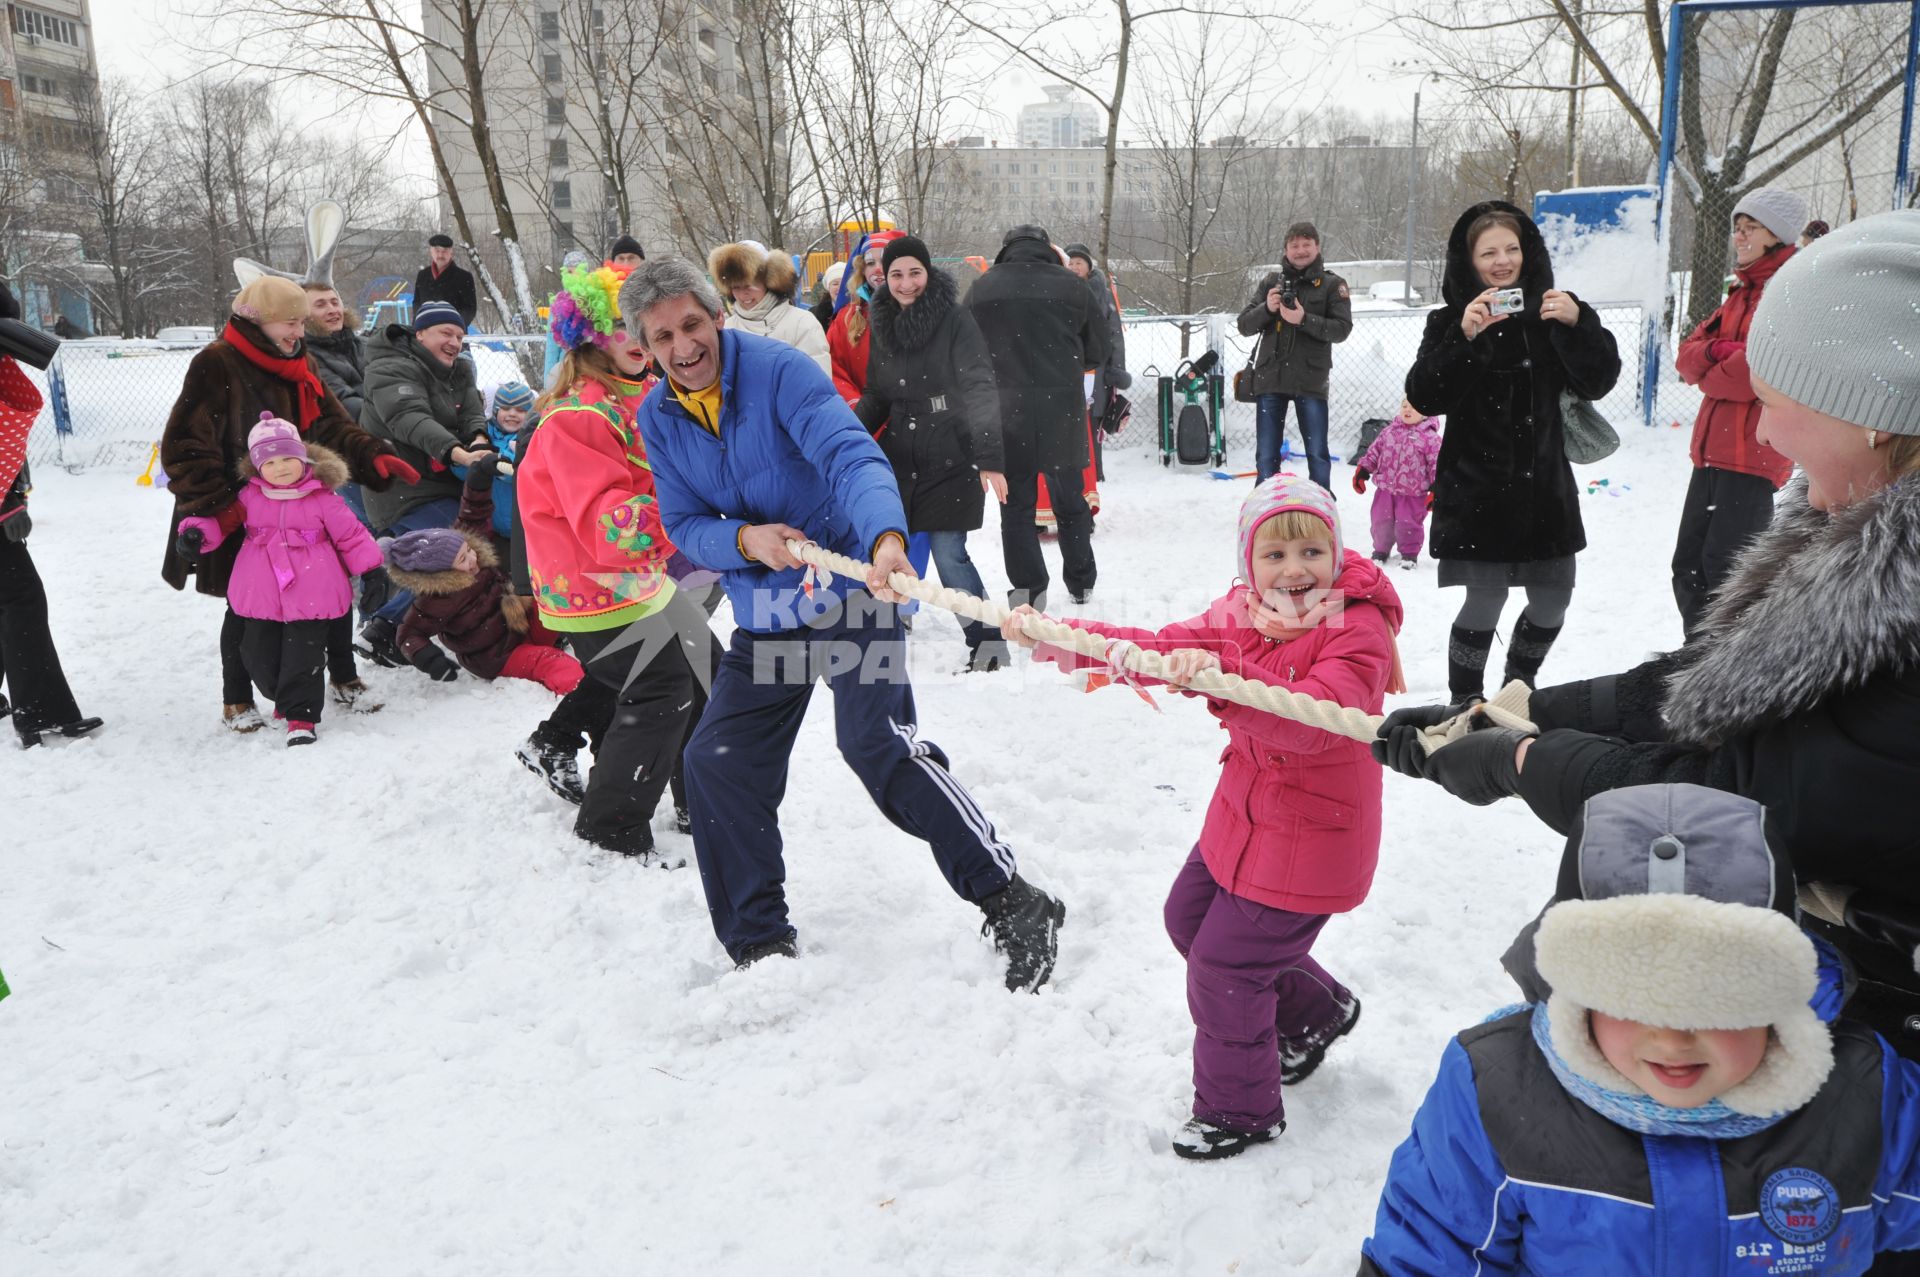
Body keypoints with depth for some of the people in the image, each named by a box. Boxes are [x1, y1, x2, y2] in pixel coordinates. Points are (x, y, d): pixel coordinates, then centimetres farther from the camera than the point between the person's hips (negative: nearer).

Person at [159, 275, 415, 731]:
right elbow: (184, 444, -15)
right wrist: (216, 505, -20)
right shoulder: (216, 364, -13)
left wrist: (372, 456, -11)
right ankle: (236, 701, 21)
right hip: (238, 519, -6)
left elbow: (332, 425, 7)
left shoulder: (299, 365, 10)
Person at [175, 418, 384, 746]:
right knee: (261, 656, 11)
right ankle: (285, 697, 35)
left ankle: (301, 715, 3)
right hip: (260, 597, 4)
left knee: (303, 655, -5)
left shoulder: (322, 497, -4)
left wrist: (370, 570, -4)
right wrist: (197, 532, -6)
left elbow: (350, 534, 0)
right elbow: (224, 519, 14)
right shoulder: (250, 496, 4)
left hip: (309, 597, -4)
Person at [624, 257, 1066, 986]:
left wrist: (886, 538, -49)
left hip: (848, 590, -7)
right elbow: (684, 525, 0)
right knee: (718, 764, 6)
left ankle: (1013, 904, -11)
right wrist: (745, 541, -22)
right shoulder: (658, 418, 2)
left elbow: (852, 457, -30)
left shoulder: (779, 371, -16)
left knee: (878, 743, -22)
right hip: (765, 616, 7)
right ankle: (759, 942, 23)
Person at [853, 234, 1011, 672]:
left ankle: (988, 645, 7)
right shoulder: (883, 324, 8)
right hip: (898, 456, 5)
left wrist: (989, 456, -26)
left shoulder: (955, 318, -9)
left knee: (949, 555, -8)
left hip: (950, 458, -5)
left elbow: (980, 388, -16)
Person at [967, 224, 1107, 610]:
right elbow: (1097, 353, 7)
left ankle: (1028, 586, 2)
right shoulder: (1071, 286, 0)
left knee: (1016, 502, 6)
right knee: (1069, 500, 14)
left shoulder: (981, 288, 0)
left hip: (1005, 408, -1)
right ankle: (1081, 582, 24)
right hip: (1062, 408, 1)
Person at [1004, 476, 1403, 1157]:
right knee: (1189, 918, 24)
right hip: (1243, 813, 9)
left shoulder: (1357, 630, -23)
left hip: (1309, 836, -8)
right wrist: (1052, 639, -10)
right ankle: (1315, 1009, 43)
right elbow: (1166, 647, -1)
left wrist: (1225, 680, -54)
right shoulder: (1239, 614, 0)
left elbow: (1312, 720, -38)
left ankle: (1239, 1113, 25)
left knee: (1223, 967, -1)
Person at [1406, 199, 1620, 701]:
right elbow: (1423, 397, -14)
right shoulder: (1451, 319, -2)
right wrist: (1464, 337, -26)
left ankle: (1518, 689, 34)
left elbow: (1599, 381, -1)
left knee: (1553, 601, 10)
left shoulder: (1548, 310, 7)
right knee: (1486, 601, -7)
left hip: (1544, 482, 4)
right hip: (1476, 486, -4)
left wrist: (1578, 323, -17)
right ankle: (1464, 705, 10)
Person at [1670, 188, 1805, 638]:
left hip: (1753, 453, -8)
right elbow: (1687, 355, 12)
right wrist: (1716, 352, -10)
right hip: (1712, 450, 9)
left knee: (1722, 569, -8)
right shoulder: (1743, 291, 20)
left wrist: (1708, 377, -1)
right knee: (1688, 567, 12)